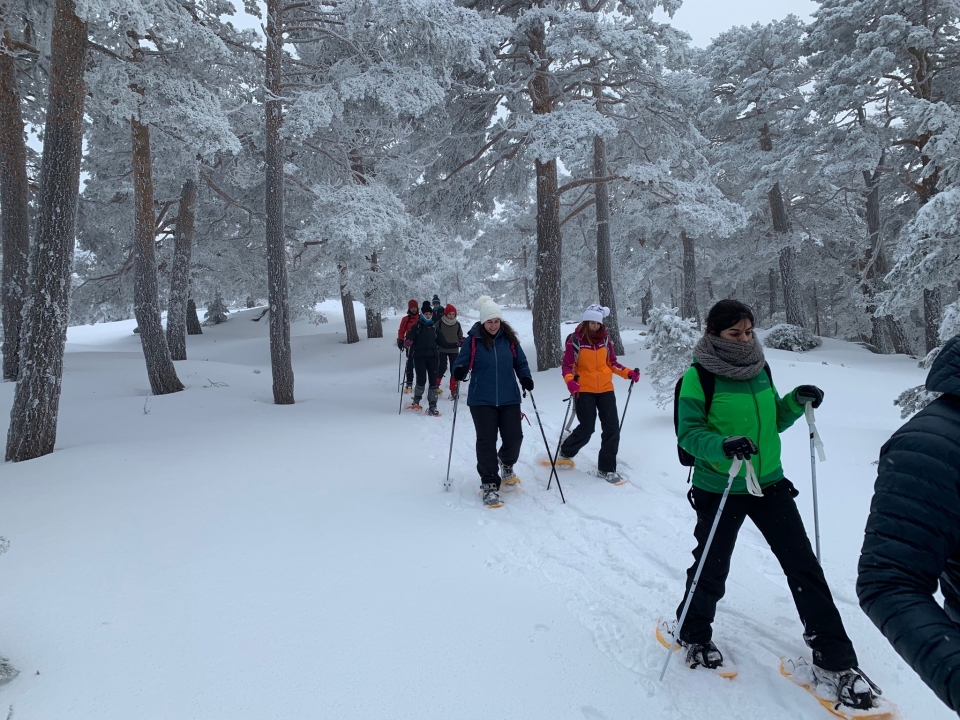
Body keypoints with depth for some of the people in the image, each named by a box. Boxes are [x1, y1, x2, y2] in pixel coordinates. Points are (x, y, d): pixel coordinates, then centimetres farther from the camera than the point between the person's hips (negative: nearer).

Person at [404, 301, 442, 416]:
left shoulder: (434, 326, 14)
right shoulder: (417, 326, 4)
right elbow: (410, 337, -8)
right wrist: (407, 342, -28)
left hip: (432, 356, 3)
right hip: (419, 356, -3)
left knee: (433, 381, -1)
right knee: (421, 380, -8)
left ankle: (432, 407, 3)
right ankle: (416, 401, 17)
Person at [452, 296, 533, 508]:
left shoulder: (509, 339, 2)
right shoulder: (473, 340, -4)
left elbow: (520, 362, 10)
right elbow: (462, 363, -3)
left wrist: (525, 378, -8)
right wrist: (459, 371, -25)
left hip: (509, 399, 2)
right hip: (482, 401, -2)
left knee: (514, 437, 1)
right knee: (486, 442, -2)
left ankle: (507, 463, 36)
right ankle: (489, 485, 10)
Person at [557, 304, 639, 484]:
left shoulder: (605, 339, 5)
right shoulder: (575, 340, -8)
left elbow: (612, 363, 12)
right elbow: (567, 365, -7)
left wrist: (629, 373, -3)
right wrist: (570, 381, -26)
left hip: (606, 389, 4)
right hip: (584, 391, -4)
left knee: (612, 428, 0)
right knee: (587, 428, -1)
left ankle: (606, 468, 13)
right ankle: (566, 452, 29)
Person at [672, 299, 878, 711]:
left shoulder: (759, 368, 4)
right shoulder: (699, 376, -12)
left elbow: (773, 420, 13)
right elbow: (688, 432, -15)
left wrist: (797, 402, -6)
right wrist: (723, 444, -32)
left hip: (769, 483, 5)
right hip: (719, 489, -4)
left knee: (804, 566, 3)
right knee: (712, 569, 9)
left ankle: (834, 661, 15)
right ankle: (693, 635, 36)